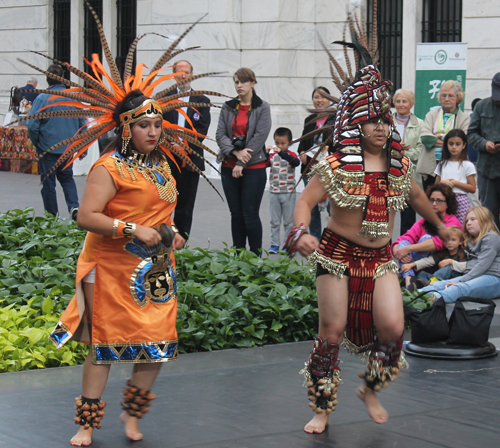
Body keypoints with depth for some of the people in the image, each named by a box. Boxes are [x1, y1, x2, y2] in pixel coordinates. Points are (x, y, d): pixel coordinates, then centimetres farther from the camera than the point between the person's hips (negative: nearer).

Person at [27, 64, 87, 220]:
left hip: (48, 148, -4)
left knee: (48, 182, 8)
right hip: (68, 147, 4)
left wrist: (36, 143, 4)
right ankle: (73, 206, -3)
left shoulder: (42, 98, -14)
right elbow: (83, 124, 4)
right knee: (67, 177, 20)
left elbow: (32, 125, -14)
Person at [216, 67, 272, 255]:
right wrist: (235, 151, -14)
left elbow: (259, 137, -9)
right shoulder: (228, 107, 11)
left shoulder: (262, 108, -1)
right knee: (236, 214, 7)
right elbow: (220, 134, 4)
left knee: (250, 215, -6)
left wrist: (242, 163, -12)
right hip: (229, 167, 4)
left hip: (254, 168, -4)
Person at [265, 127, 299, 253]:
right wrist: (266, 153, -22)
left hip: (288, 193, -2)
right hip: (274, 193, 2)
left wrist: (281, 152, -34)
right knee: (274, 221, 7)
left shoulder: (291, 155, -3)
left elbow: (296, 162, -25)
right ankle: (274, 244, 12)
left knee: (289, 221, 5)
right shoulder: (272, 155, 4)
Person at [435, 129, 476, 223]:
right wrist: (442, 182, -5)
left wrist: (455, 183, -10)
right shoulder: (442, 165, 15)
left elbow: (472, 188, -3)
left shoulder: (467, 165, 3)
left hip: (461, 200, -3)